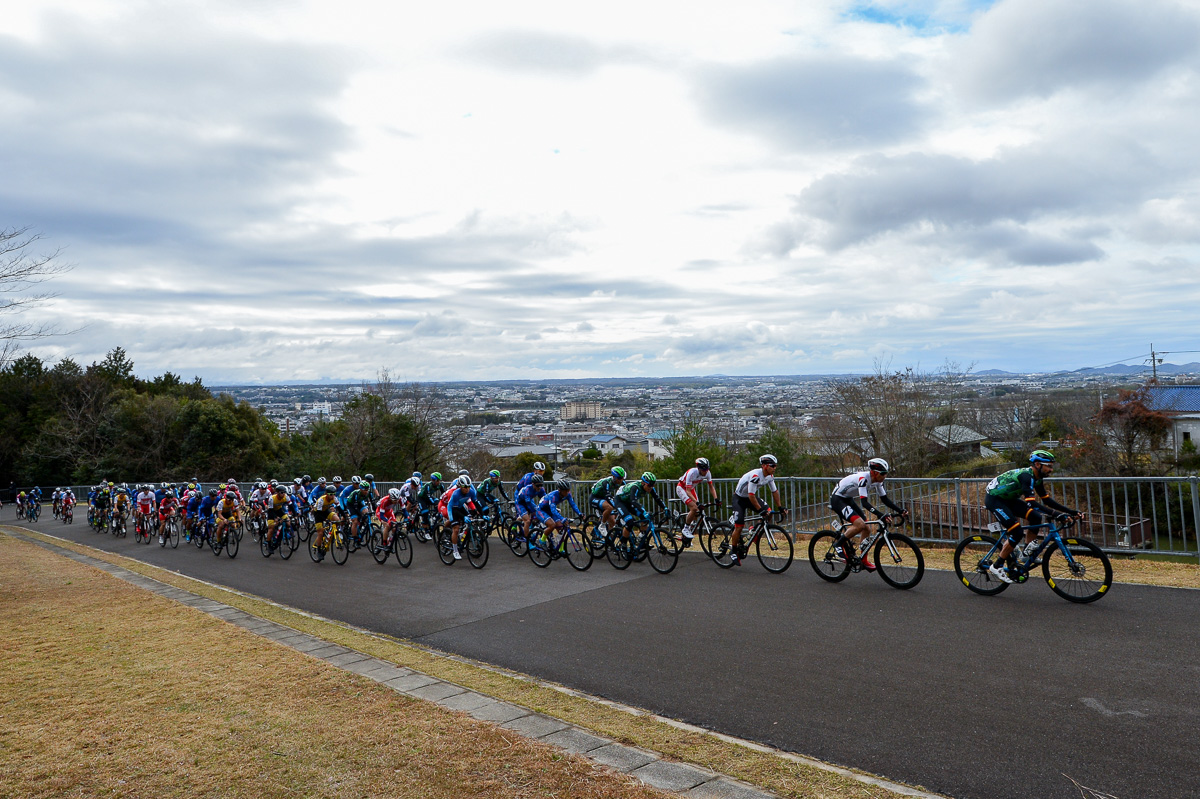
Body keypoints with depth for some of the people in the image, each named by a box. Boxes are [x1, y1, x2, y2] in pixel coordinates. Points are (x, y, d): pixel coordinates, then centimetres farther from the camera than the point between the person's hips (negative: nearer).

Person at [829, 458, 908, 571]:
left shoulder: (877, 481, -4)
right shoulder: (863, 478, -30)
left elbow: (885, 499, 3)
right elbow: (864, 502, -36)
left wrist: (901, 511, -8)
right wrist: (879, 514, -47)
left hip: (848, 500, 9)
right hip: (837, 499, -9)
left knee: (866, 529, 4)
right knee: (860, 524, -27)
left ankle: (864, 561, 15)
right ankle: (840, 544, -6)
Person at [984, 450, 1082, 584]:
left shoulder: (1037, 478, 1)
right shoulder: (1026, 476, -28)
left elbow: (1047, 500, 7)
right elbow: (1031, 503, -37)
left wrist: (1071, 511, 0)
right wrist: (1056, 514, -41)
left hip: (1007, 499, 9)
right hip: (993, 499, -9)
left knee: (1036, 518, -4)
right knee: (1016, 532, -18)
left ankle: (1027, 553, 8)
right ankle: (996, 567, -9)